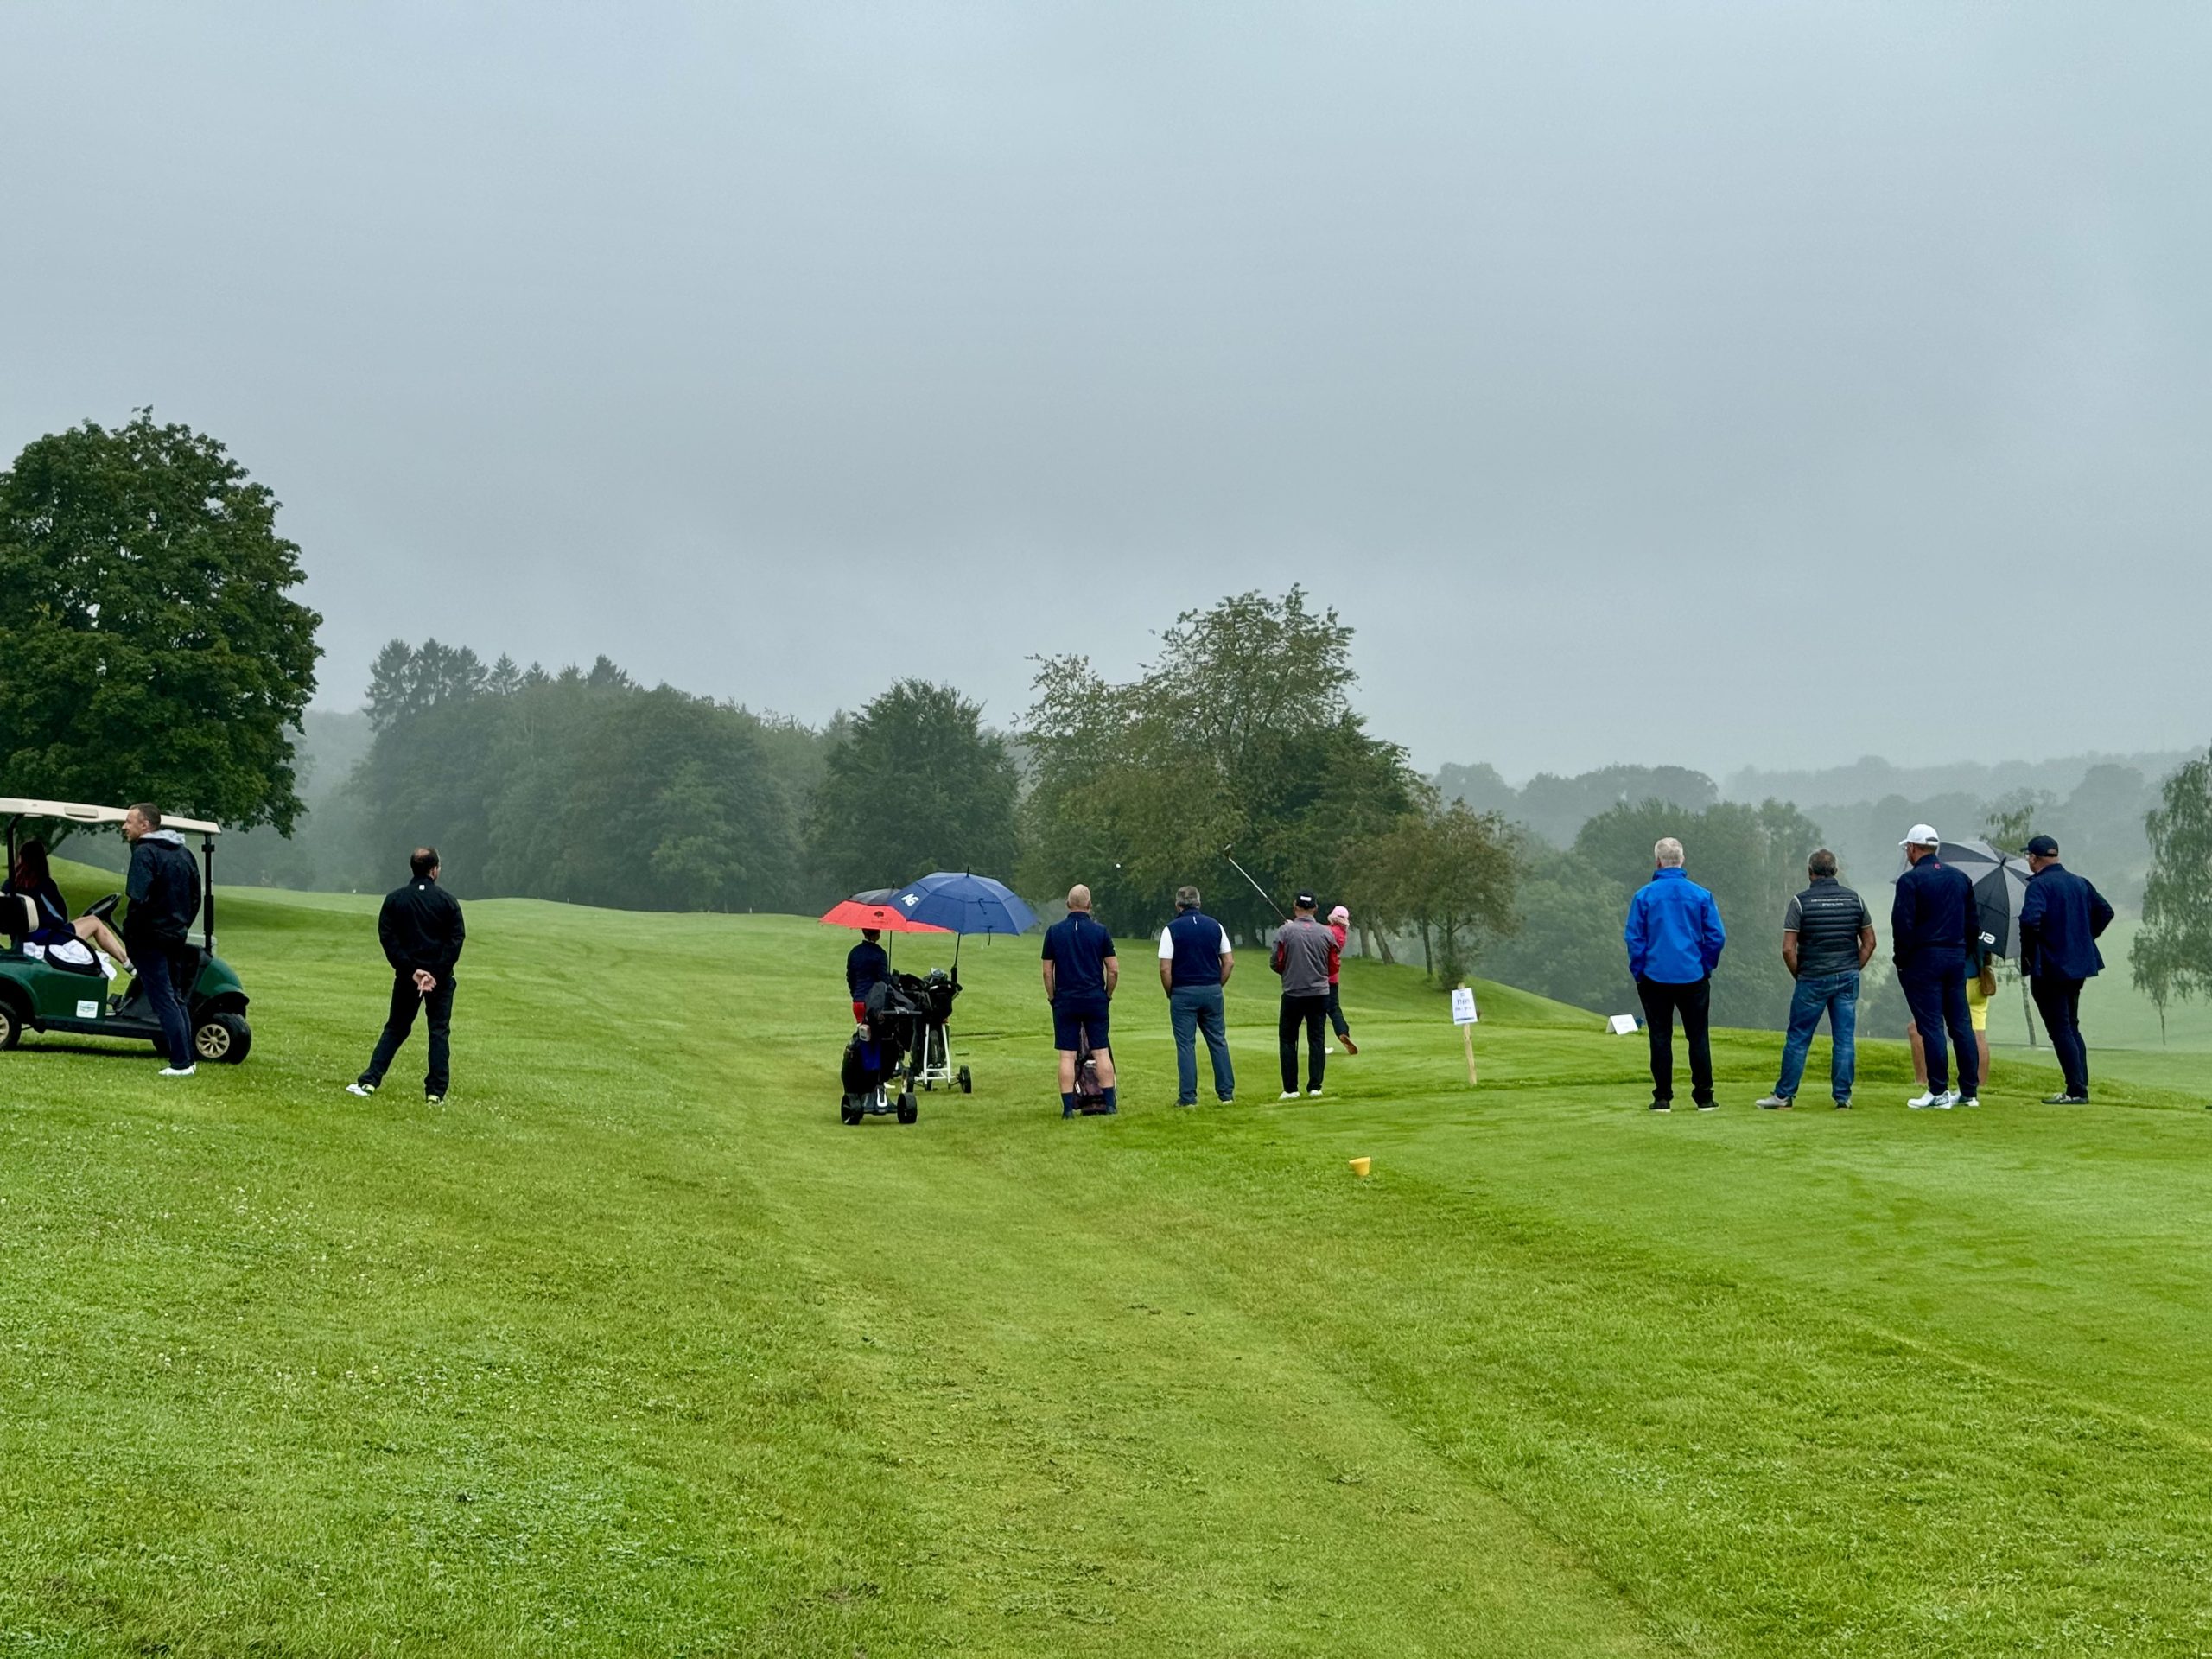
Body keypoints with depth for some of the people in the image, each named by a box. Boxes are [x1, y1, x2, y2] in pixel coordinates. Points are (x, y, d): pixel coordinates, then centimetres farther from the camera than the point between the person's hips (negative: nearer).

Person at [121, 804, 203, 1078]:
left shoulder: (145, 853, -13)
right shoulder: (183, 853, 13)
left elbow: (138, 898, -23)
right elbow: (196, 898, 17)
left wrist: (130, 934, -14)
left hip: (151, 939, -8)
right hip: (176, 937, 8)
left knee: (163, 1000, -5)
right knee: (177, 998, 16)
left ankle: (180, 1062, -7)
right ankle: (187, 1058, 17)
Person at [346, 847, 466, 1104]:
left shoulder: (394, 899, 2)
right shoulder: (448, 901, -2)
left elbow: (387, 938, -6)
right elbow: (456, 939, -9)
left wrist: (412, 970, -9)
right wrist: (436, 973, -12)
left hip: (407, 976, 2)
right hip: (441, 979, -2)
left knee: (395, 1029, 14)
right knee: (439, 1032, 5)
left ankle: (370, 1082, 4)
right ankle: (436, 1092, 0)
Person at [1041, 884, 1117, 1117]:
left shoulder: (1054, 931, 0)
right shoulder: (1100, 932, -2)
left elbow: (1047, 971, 1)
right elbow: (1114, 969, -2)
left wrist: (1052, 998, 11)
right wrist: (1108, 994, 12)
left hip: (1065, 1000, 0)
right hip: (1095, 999, 0)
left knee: (1067, 1055, 1)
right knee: (1101, 1052, 6)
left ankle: (1068, 1107, -2)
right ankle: (1109, 1103, 5)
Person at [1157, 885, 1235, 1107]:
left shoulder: (1171, 929, -5)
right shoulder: (1215, 926, 5)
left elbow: (1165, 968, -10)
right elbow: (1229, 962, 4)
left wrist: (1171, 994, 2)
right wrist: (1217, 986, 11)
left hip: (1183, 993, -3)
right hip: (1212, 992, 3)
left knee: (1186, 1045, 1)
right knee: (1218, 1042, 10)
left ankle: (1188, 1096, 1)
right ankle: (1226, 1093, 10)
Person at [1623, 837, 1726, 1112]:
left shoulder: (1644, 896, -5)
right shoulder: (1701, 895, -2)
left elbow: (1633, 938, -4)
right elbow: (1717, 937, -2)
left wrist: (1638, 970, 6)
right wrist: (1706, 966, 10)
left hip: (1655, 977, -1)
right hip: (1693, 977, 1)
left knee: (1660, 1037, 6)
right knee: (1698, 1037, 9)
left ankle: (1663, 1098, 6)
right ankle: (1704, 1097, 11)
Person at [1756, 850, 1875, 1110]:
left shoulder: (1801, 902, -9)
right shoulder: (1854, 899, 4)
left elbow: (1788, 949, -11)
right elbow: (1869, 942, 8)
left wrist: (1799, 976, 2)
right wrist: (1853, 970, 12)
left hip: (1813, 979, -3)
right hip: (1848, 979, 3)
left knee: (1797, 1039, 4)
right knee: (1845, 1039, 6)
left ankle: (1784, 1096, 8)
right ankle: (1843, 1097, 7)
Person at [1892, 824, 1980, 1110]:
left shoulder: (1910, 880, -9)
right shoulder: (1961, 878, 12)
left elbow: (1902, 925, -14)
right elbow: (1974, 922, 13)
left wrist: (1902, 959, -4)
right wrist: (1964, 953, 17)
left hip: (1923, 958, -6)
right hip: (1956, 958, 6)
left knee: (1931, 1025, -4)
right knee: (1961, 1024, 9)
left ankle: (1938, 1092, -5)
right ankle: (1970, 1091, 11)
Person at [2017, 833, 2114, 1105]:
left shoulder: (2039, 885, -14)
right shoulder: (2079, 883, 11)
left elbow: (2030, 920, -28)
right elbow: (2105, 911, 16)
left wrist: (2029, 952, -13)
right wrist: (2084, 939, 16)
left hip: (2049, 968, -8)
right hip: (2079, 964, 8)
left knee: (2060, 1029, -4)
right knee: (2071, 1026, 18)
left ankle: (2076, 1090, -6)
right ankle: (2080, 1086, 18)